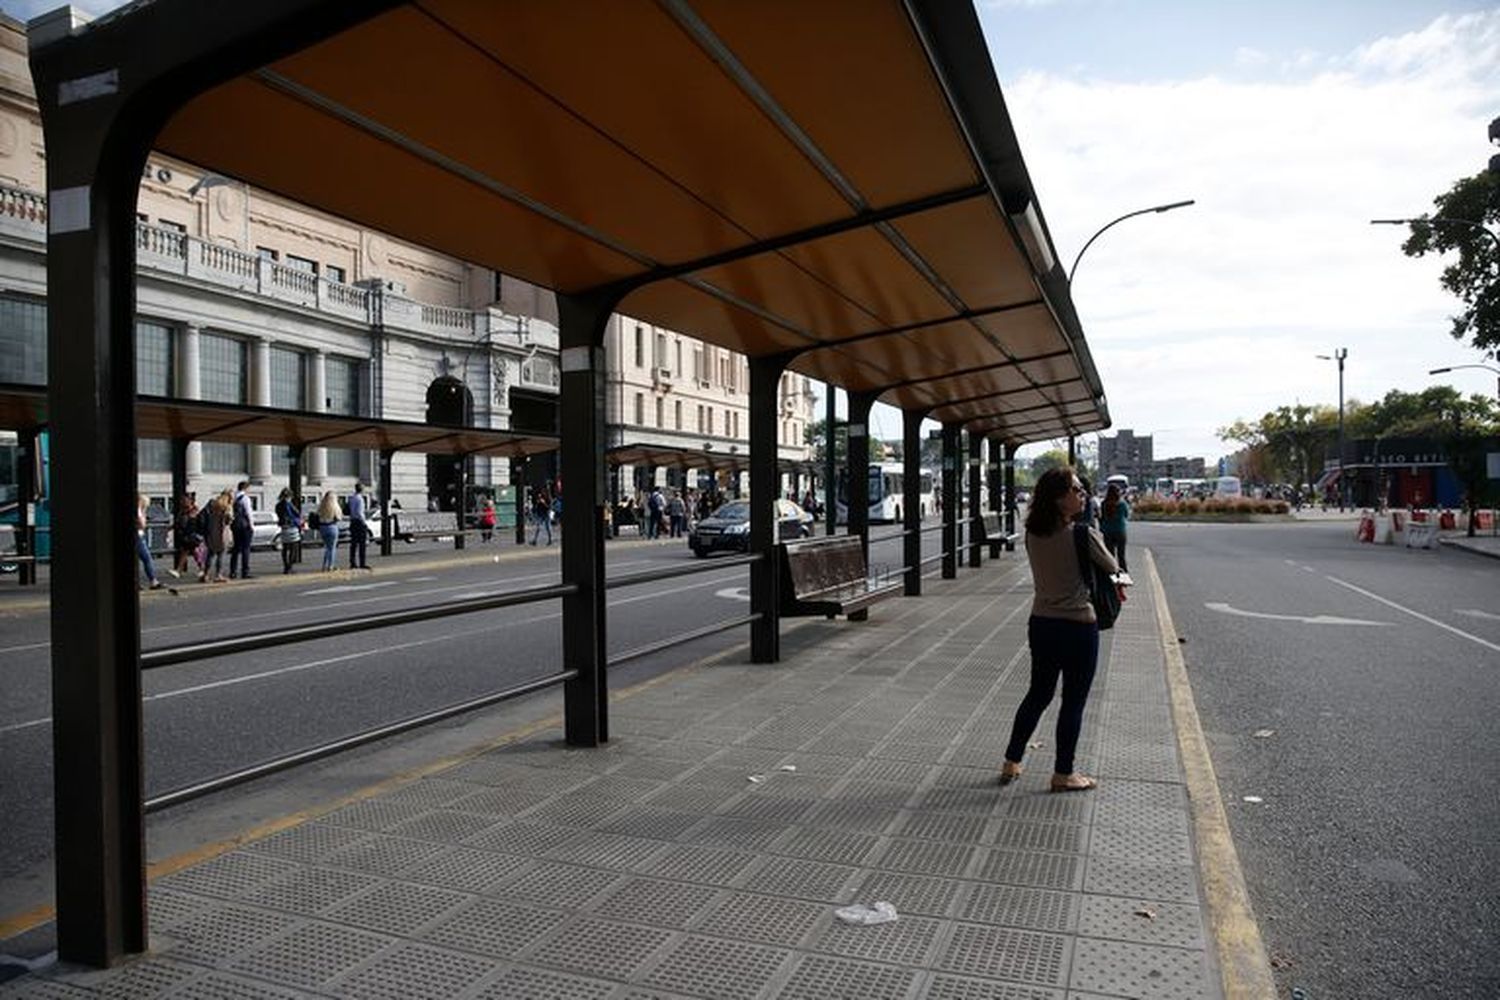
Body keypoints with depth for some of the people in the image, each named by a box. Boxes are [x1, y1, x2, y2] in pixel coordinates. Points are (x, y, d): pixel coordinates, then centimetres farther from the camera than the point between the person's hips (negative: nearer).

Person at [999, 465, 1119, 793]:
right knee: (1073, 702, 10)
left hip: (1041, 624, 6)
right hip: (1078, 627, -6)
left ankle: (1011, 763, 28)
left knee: (1038, 694, 20)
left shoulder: (1033, 534, -3)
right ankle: (1063, 775, 21)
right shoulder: (1083, 535, -19)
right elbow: (1112, 568, -2)